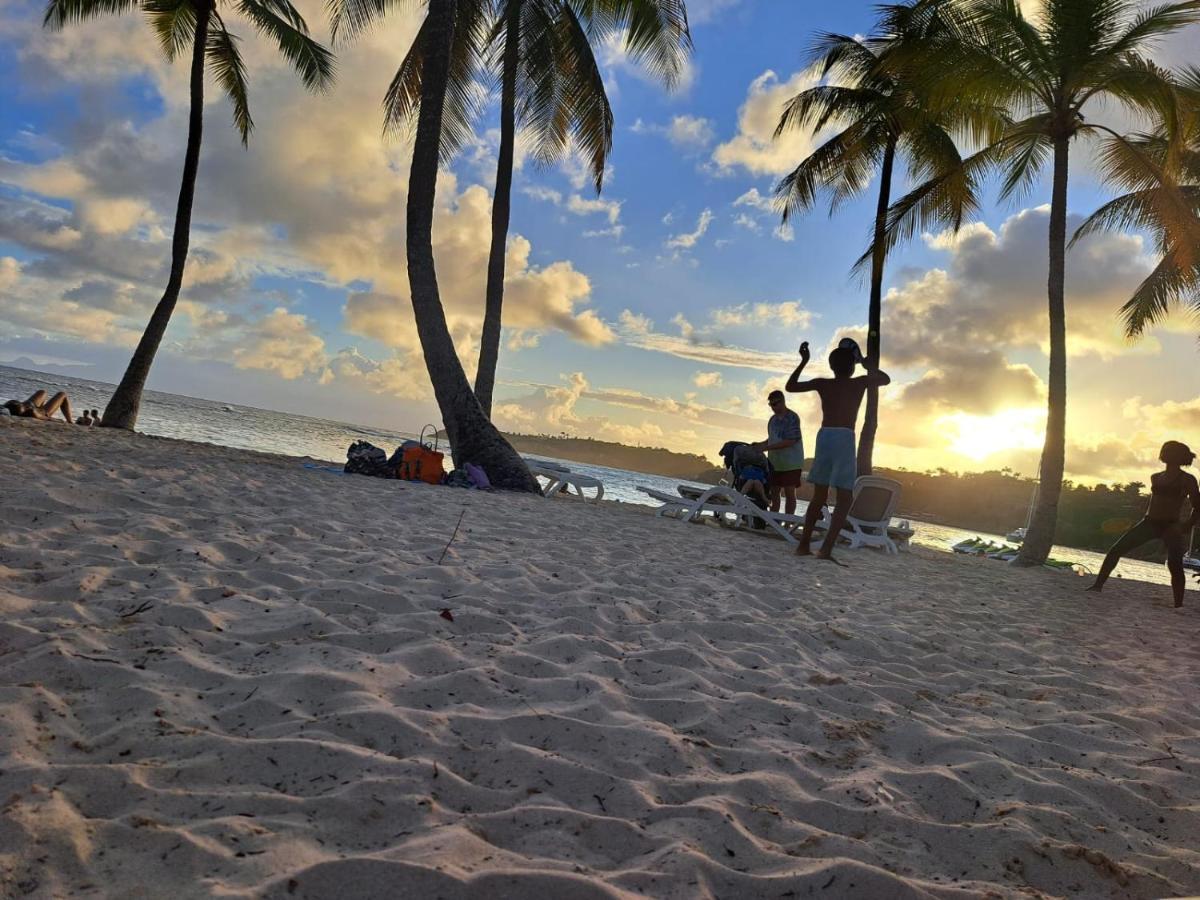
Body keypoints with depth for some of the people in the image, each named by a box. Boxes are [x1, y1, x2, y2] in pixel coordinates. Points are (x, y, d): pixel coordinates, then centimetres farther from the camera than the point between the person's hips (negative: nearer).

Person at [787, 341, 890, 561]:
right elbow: (886, 379, 28)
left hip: (824, 436, 4)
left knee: (819, 496, 15)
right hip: (844, 438, -4)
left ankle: (804, 545, 14)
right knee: (845, 498, -3)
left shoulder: (822, 383, 12)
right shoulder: (860, 382, 8)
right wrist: (866, 365, 38)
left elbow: (790, 386, 25)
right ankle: (826, 549, -16)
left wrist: (804, 361, 30)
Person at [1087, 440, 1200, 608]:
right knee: (1116, 550, -5)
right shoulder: (1156, 477, 12)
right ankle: (1098, 585, 1)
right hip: (1150, 523, 5)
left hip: (1170, 527, -5)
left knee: (1175, 566, -18)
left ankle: (1178, 606, -11)